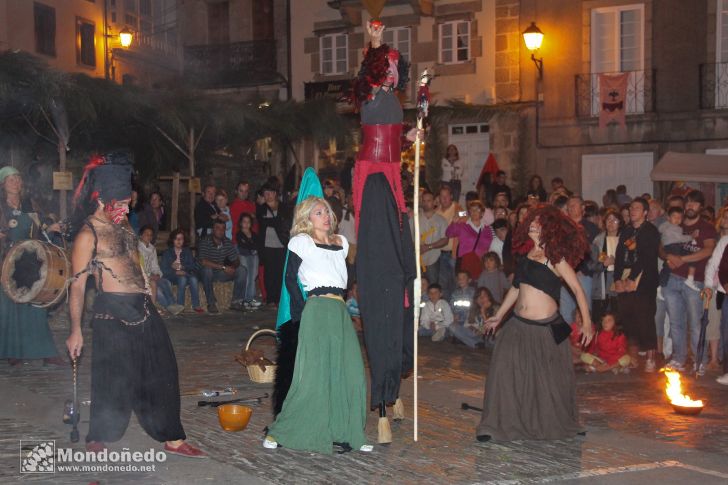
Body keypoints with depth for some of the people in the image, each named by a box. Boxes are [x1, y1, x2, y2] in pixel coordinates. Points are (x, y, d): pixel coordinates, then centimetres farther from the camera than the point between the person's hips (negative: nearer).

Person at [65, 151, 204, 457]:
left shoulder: (122, 224, 11)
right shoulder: (88, 235, -12)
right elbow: (77, 285, -12)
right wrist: (76, 331, -13)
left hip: (143, 307, 8)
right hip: (113, 313, -8)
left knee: (161, 373, 11)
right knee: (114, 380, 2)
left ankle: (171, 438, 20)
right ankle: (97, 441, 23)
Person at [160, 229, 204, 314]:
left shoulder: (187, 252, 18)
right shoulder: (167, 252, 10)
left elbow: (193, 266, 7)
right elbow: (163, 269, -2)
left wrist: (182, 267, -9)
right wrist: (176, 272, -16)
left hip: (186, 274, 2)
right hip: (172, 276, -2)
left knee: (193, 279, -31)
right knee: (182, 279, -35)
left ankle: (196, 306, -32)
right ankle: (180, 306, -35)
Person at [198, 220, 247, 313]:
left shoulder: (228, 242, 0)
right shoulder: (204, 242, -17)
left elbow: (236, 260, 2)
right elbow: (203, 262, -30)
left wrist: (233, 267, -24)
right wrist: (223, 267, -31)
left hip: (221, 273, 5)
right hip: (208, 273, -5)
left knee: (242, 270, -12)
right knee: (207, 270, -38)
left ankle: (236, 302, -7)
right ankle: (211, 304, -27)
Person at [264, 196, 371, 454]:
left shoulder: (341, 242, 20)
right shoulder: (302, 242, 3)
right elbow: (291, 279, -1)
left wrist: (342, 300, 11)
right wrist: (302, 310, -7)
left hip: (340, 310, 6)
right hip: (317, 309, -6)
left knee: (350, 372, 0)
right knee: (312, 373, -8)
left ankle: (346, 433, 9)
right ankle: (279, 432, 2)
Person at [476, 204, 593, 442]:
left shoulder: (555, 258, -5)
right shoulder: (527, 254, 10)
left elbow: (577, 289, -7)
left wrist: (587, 322, -15)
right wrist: (499, 315, 24)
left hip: (546, 328, -5)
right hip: (518, 325, 5)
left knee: (551, 378, 7)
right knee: (504, 369, -7)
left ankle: (561, 425, 29)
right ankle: (496, 425, -1)